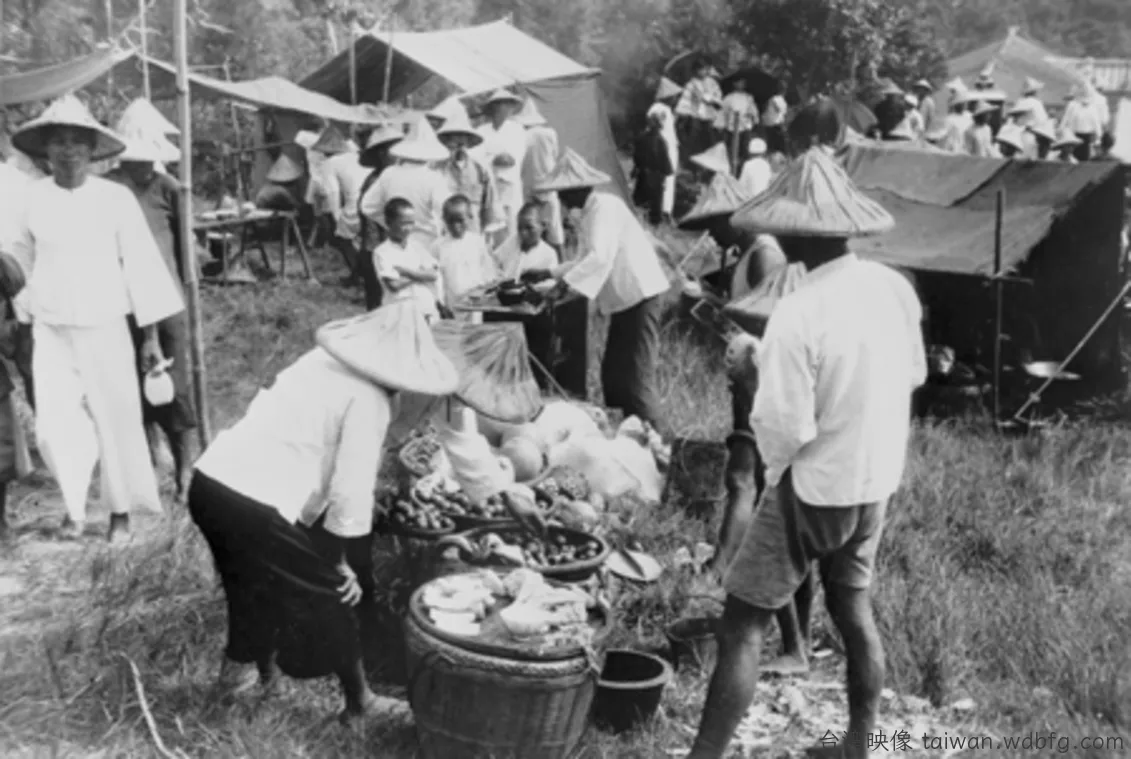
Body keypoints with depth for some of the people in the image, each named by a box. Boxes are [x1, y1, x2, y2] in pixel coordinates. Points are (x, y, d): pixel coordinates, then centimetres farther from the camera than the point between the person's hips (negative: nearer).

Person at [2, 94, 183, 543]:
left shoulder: (116, 198, -8)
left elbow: (141, 264, -5)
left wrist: (151, 335, -4)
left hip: (104, 328, -2)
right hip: (50, 330, 2)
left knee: (115, 421, 5)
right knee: (54, 426, -2)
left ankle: (120, 511, 23)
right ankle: (75, 508, 20)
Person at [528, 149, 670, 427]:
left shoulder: (605, 207, -14)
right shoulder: (590, 212, 15)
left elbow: (600, 257, -26)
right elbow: (587, 260, 23)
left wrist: (566, 283, -29)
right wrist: (548, 274, 18)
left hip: (640, 297, -10)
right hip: (625, 300, 10)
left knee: (637, 376, -10)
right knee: (612, 373, 12)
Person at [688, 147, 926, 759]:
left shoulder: (799, 313, -27)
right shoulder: (895, 287, -6)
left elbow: (784, 429, -23)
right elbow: (914, 374, 9)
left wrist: (772, 473, -3)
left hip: (814, 486, -7)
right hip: (878, 478, 7)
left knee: (742, 624, 2)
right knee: (852, 606, 24)